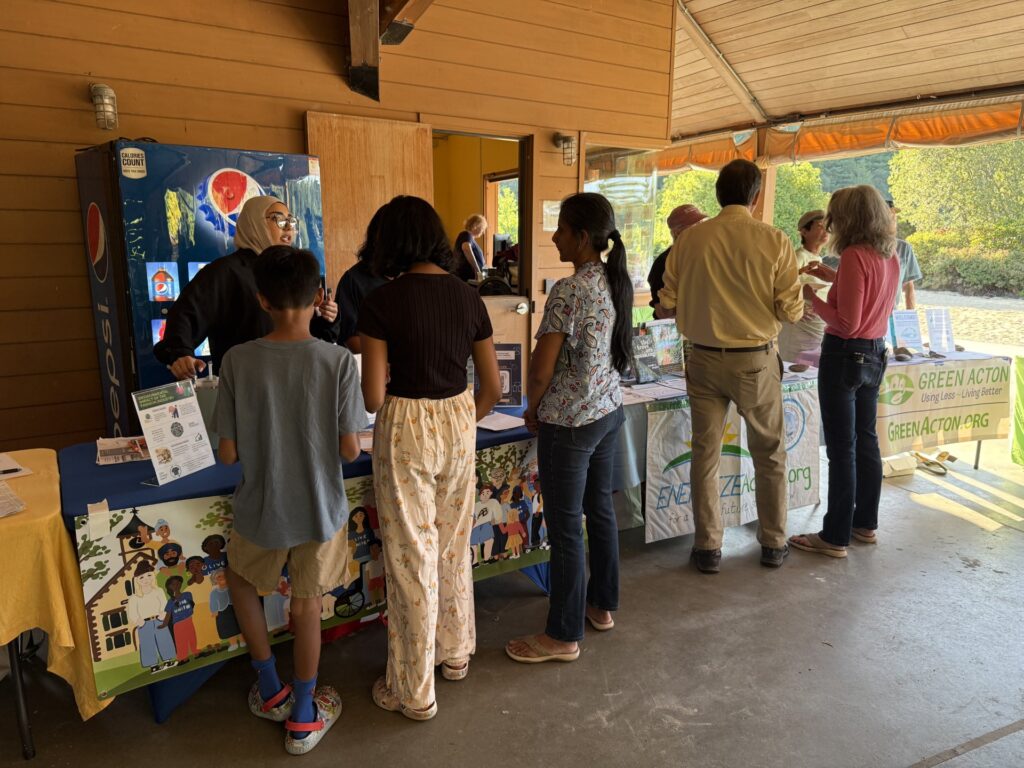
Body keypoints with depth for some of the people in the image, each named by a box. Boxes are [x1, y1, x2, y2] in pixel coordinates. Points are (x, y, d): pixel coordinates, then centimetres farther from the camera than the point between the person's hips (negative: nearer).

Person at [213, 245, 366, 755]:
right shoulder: (338, 360, -16)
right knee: (306, 603, 18)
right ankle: (303, 717, 33)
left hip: (260, 508, 0)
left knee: (242, 580, 29)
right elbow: (350, 450, -12)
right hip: (320, 507, 0)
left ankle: (270, 691, 38)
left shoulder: (238, 360, -14)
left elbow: (228, 453, -9)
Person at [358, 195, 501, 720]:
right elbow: (492, 387, 4)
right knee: (453, 545, 21)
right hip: (459, 423, 5)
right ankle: (455, 653, 40)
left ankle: (414, 691, 22)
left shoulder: (381, 302, -12)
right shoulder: (469, 298, 1)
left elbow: (373, 397, -13)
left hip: (405, 428, -4)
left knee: (412, 556, 7)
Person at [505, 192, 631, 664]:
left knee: (565, 527, 2)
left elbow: (541, 369, -20)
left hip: (570, 421, -9)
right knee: (600, 509, 20)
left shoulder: (568, 291, -21)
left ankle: (563, 635, 16)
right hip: (609, 410, 9)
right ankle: (602, 605, 36)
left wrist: (532, 409, -2)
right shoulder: (616, 282, 5)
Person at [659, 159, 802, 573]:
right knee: (769, 454, 16)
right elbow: (791, 311, -9)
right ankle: (773, 544, 27)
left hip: (704, 359, 1)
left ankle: (708, 547, 18)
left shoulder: (689, 239, -5)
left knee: (705, 453, 11)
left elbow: (668, 302, -1)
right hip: (756, 360, -1)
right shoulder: (774, 241, -10)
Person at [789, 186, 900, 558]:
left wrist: (813, 297, -9)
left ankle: (835, 537, 7)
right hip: (875, 354, 9)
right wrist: (833, 278, 16)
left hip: (845, 355, -9)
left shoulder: (854, 256, -19)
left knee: (842, 447, -2)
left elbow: (846, 323, -21)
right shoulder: (890, 258, 6)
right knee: (866, 440, 17)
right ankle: (866, 524, 29)